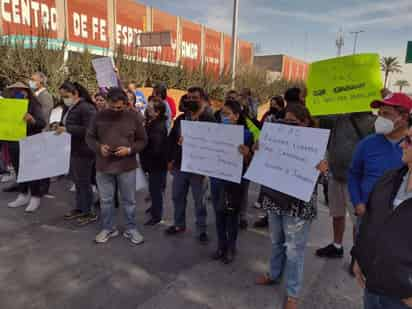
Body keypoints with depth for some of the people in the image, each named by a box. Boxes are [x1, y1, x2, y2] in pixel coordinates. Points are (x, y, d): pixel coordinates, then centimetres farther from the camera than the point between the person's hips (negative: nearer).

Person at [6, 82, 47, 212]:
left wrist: (32, 120, -37)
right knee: (19, 171, 13)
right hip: (14, 144, 6)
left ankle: (35, 198, 8)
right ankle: (23, 196, 25)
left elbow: (43, 123, -18)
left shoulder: (34, 106, -8)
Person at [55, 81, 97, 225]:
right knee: (77, 181, 16)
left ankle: (89, 213, 13)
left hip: (83, 151, -9)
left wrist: (66, 129, -25)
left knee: (84, 182, 0)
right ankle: (79, 208, 30)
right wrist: (59, 126, 5)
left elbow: (88, 129, -26)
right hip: (73, 150, 9)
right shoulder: (70, 108, 12)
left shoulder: (86, 108, -17)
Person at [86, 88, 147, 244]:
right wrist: (99, 147, -14)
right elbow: (89, 137, 7)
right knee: (105, 200, 13)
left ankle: (131, 229, 26)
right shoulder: (100, 116, -2)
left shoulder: (134, 117, -5)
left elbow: (142, 141, 0)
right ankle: (107, 228, 31)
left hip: (127, 166, -1)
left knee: (129, 200, 10)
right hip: (103, 166, 2)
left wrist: (129, 150, -17)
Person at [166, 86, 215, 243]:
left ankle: (202, 229, 22)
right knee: (178, 196, 16)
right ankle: (179, 224, 35)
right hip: (179, 165, 6)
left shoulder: (209, 119, -8)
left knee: (199, 199, 6)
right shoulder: (180, 118, 9)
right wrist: (170, 159, 8)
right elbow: (171, 139, 12)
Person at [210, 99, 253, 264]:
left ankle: (231, 248, 28)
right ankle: (221, 246, 33)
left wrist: (247, 154, -34)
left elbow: (249, 163, -12)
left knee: (232, 215, 10)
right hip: (216, 179, 4)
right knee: (219, 214, 14)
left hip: (234, 181, -4)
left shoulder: (246, 134, -11)